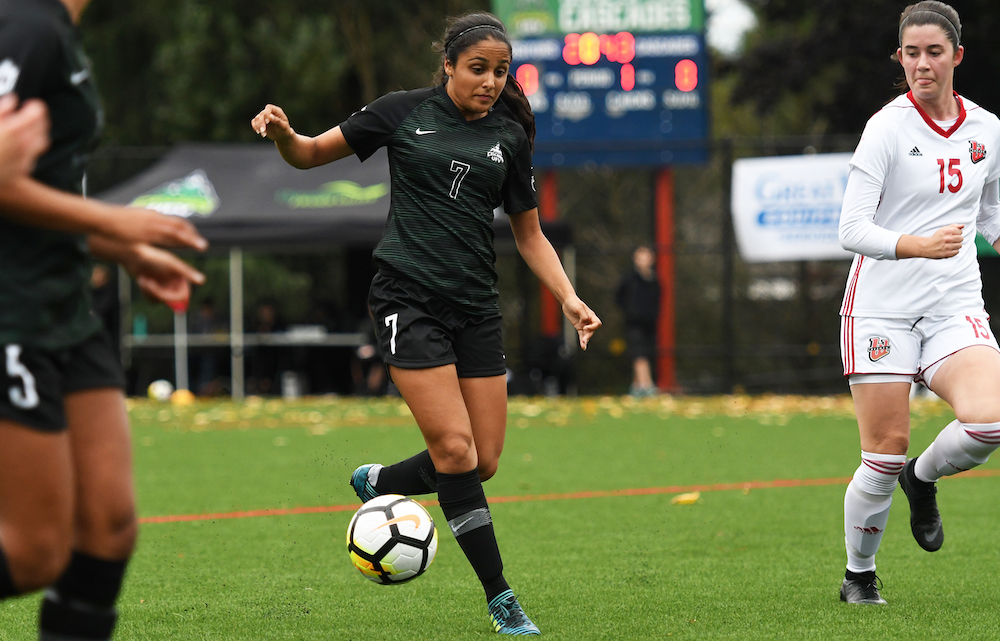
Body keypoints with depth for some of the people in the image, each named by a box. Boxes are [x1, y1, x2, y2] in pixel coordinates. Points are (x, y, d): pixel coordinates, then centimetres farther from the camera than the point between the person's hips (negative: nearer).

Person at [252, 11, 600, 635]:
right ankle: (501, 598, -6)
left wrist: (569, 298, 2)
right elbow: (311, 154, 7)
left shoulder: (510, 137, 8)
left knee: (484, 462, 1)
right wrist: (283, 133, -16)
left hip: (476, 304, 5)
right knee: (455, 448, -14)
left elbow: (529, 233, 16)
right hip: (409, 296, -4)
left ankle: (376, 484, 29)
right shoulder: (405, 112, 0)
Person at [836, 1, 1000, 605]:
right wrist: (918, 245, -29)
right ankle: (859, 574, 19)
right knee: (885, 456, -5)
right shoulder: (888, 128, -8)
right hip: (882, 306, -3)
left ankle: (923, 479, 10)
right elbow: (853, 230, -14)